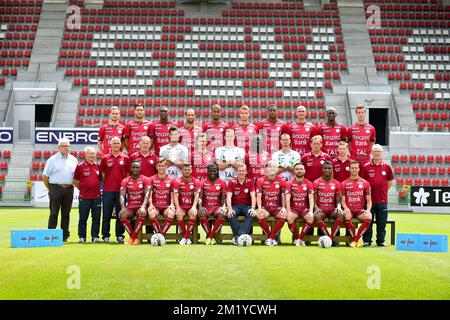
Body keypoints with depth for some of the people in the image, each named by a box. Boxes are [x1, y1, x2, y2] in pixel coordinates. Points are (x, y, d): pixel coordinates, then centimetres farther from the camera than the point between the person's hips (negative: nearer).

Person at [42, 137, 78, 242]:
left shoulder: (73, 160, 12)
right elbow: (45, 176, 2)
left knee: (66, 213, 7)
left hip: (69, 189, 3)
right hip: (56, 188, -3)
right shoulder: (52, 159, 1)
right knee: (54, 213, -2)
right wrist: (50, 188, 4)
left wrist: (73, 185, 10)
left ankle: (65, 235, 11)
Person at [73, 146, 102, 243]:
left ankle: (95, 236, 14)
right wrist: (81, 188, 3)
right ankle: (81, 237, 10)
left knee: (96, 218, 6)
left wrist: (96, 187, 10)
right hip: (84, 197, -3)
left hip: (97, 196, 3)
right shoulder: (80, 166, -1)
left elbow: (101, 179, 19)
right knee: (83, 218, 2)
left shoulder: (98, 166, 9)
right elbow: (75, 181, 6)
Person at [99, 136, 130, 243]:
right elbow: (102, 174, 9)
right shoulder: (105, 158, 5)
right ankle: (105, 235, 9)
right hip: (108, 190, 0)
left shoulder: (125, 158, 6)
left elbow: (128, 174, 10)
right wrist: (106, 185, 4)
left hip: (121, 190, 0)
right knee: (106, 214, 2)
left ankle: (120, 235, 11)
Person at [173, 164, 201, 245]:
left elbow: (196, 196, -9)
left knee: (194, 214, -32)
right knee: (179, 214, -32)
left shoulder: (196, 182, 1)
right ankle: (185, 236, -20)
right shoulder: (178, 182, 1)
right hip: (181, 205, 0)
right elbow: (175, 196, -7)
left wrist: (194, 207, -27)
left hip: (191, 206, 0)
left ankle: (185, 237, -27)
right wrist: (177, 208, -23)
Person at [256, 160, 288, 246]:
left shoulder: (281, 181, 3)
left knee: (284, 215, -31)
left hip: (277, 207, 1)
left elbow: (283, 196, 4)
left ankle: (271, 238, -21)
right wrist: (259, 208, -18)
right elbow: (258, 196, -4)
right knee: (260, 215, -33)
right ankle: (271, 238, -17)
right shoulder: (261, 181, 1)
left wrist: (284, 208, -11)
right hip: (265, 206, -1)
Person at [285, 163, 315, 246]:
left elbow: (311, 198, -6)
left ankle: (300, 238, -18)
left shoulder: (309, 183, 3)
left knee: (311, 217, -30)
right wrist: (289, 211, -22)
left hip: (305, 208, 1)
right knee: (289, 218, -33)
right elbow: (287, 198, -8)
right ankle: (297, 238, -13)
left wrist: (311, 211, -22)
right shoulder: (290, 183, 1)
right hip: (293, 208, -1)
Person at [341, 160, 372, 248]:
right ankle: (356, 239, -20)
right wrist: (346, 208, -16)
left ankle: (355, 239, -20)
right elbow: (343, 200, 5)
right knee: (346, 216, -36)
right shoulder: (344, 183, 9)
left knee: (369, 217, -31)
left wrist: (368, 210, -10)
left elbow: (369, 200, 9)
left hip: (360, 210, 1)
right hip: (349, 210, -1)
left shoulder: (365, 183, 10)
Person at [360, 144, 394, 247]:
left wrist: (384, 191, 10)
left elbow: (390, 182, 15)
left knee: (382, 223, 6)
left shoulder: (387, 167, 5)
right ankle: (367, 240, 10)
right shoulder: (366, 167, 1)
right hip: (369, 199, -1)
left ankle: (381, 241, 14)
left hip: (382, 200, 1)